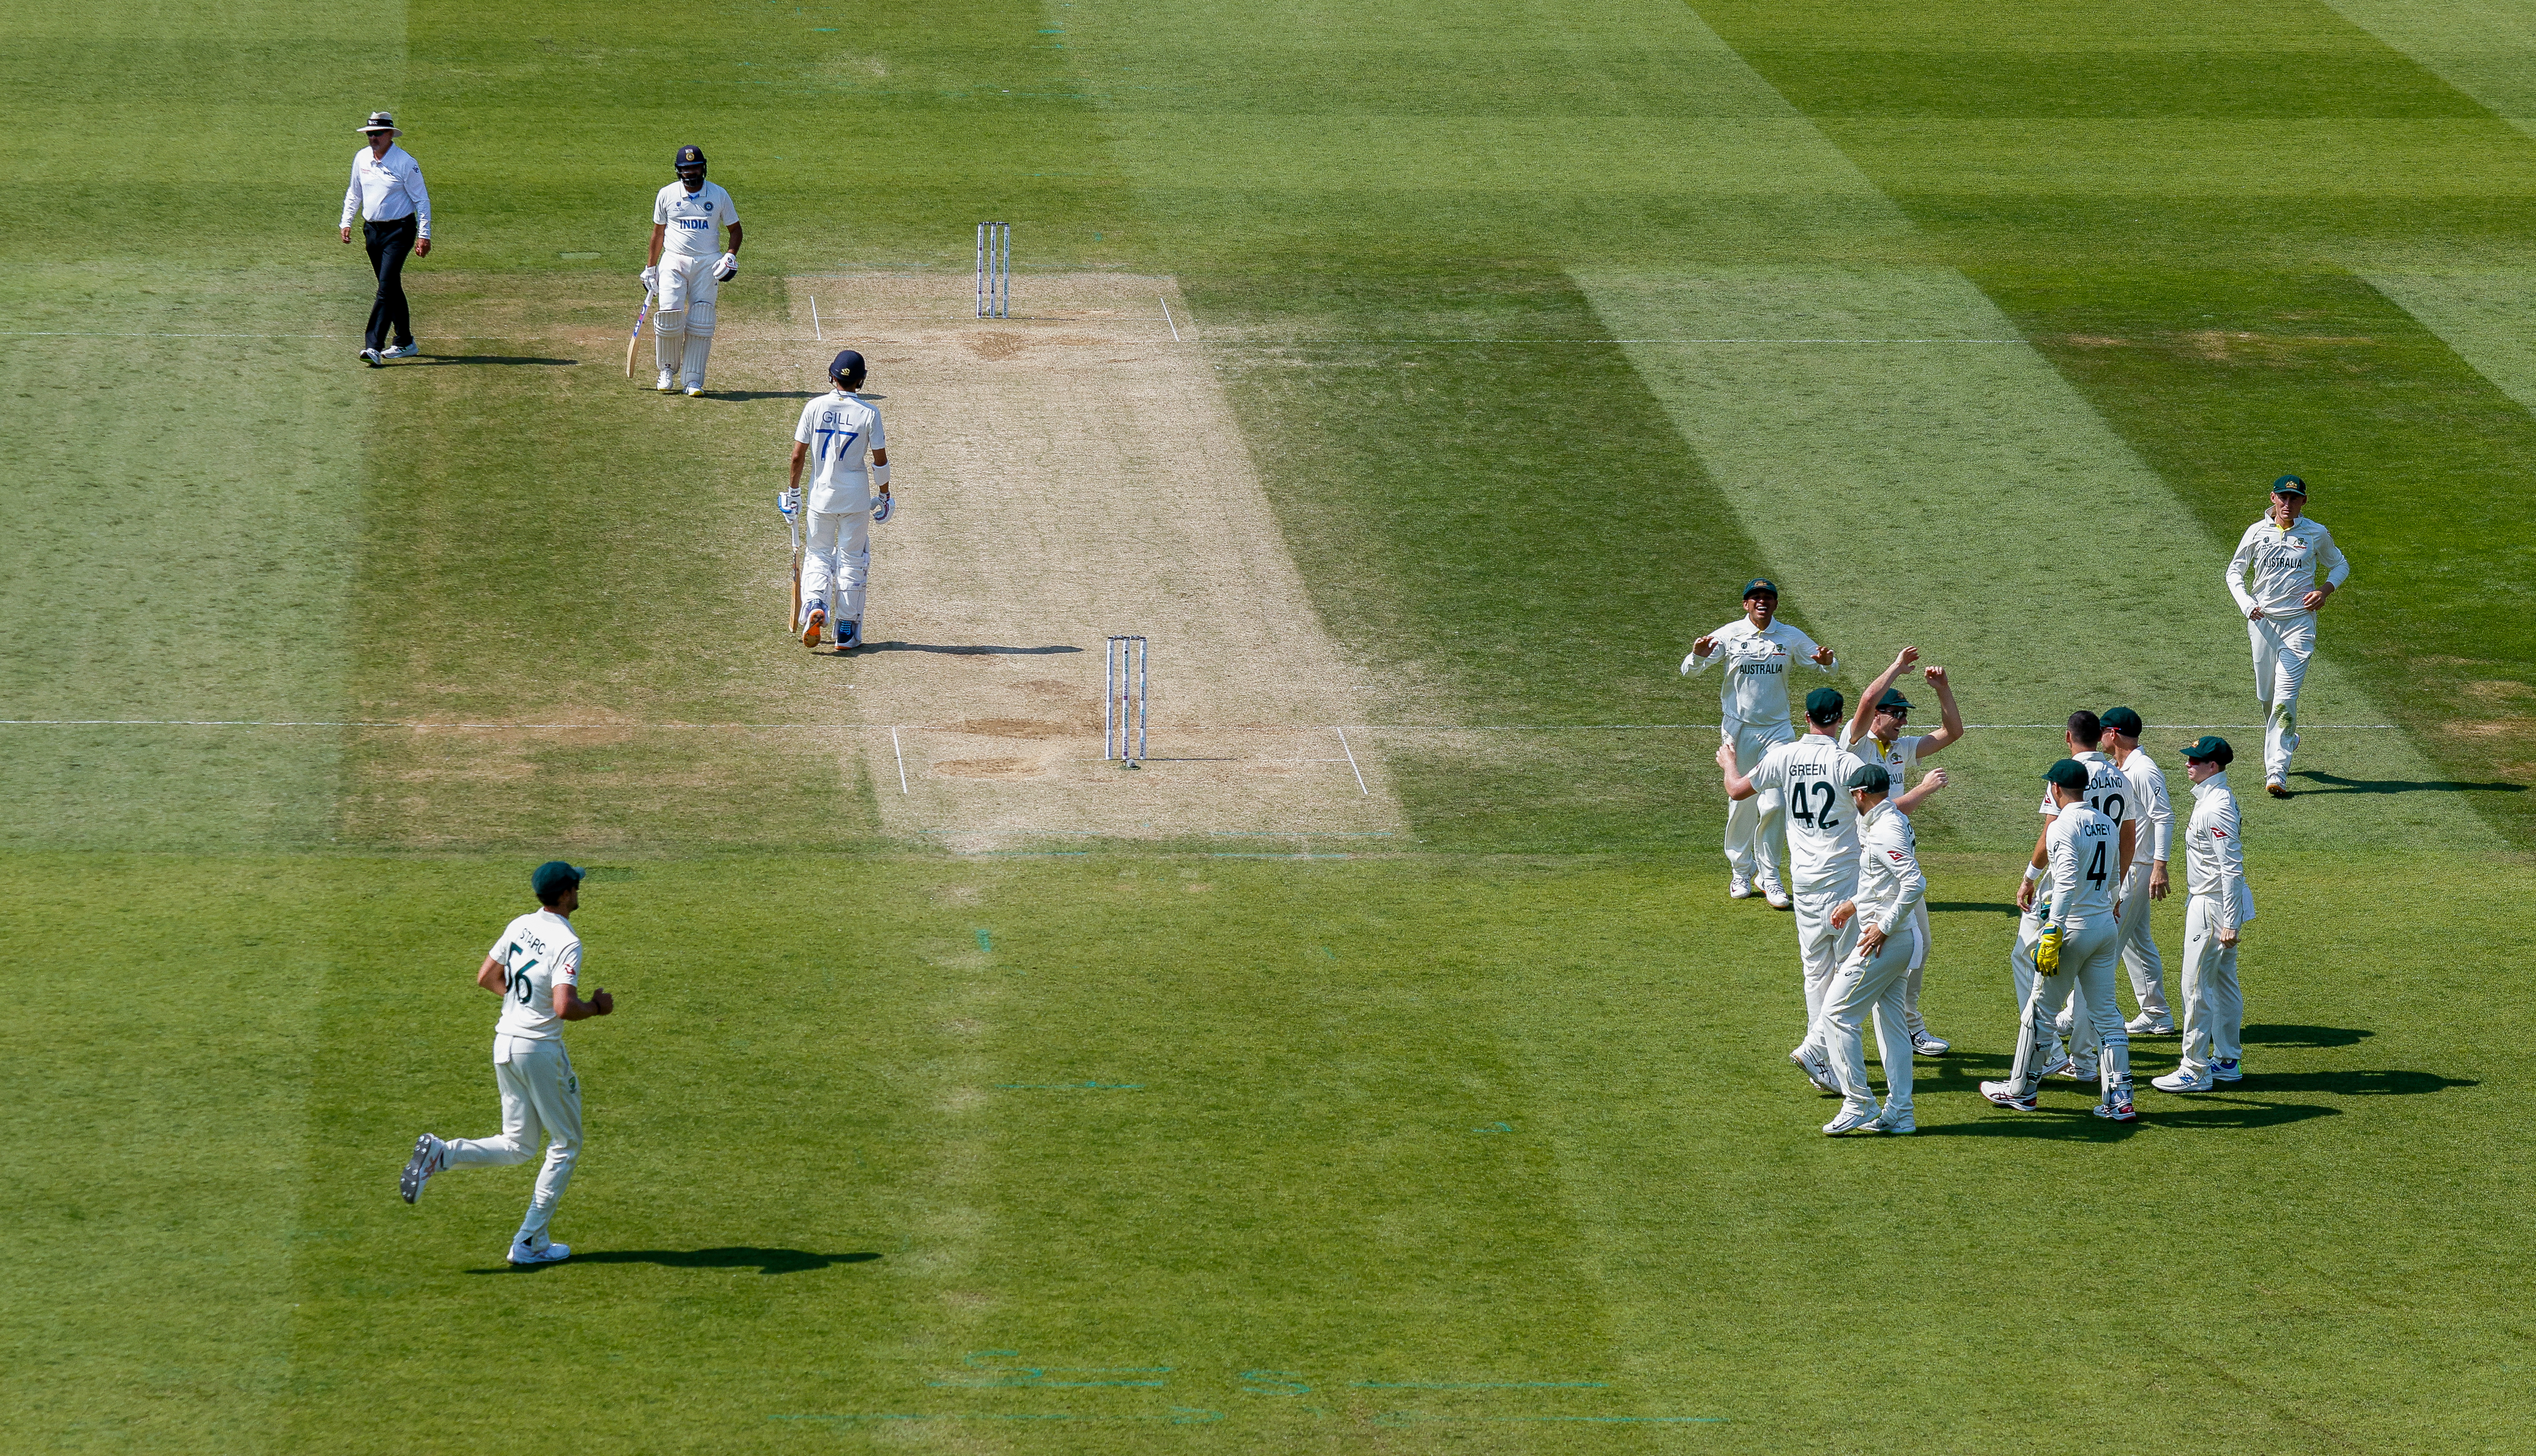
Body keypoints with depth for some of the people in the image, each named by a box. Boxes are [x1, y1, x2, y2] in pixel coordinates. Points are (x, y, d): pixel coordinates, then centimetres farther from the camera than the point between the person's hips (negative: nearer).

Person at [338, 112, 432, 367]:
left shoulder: (405, 163, -13)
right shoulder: (362, 158, 5)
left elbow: (422, 200, -9)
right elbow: (354, 193, 19)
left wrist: (424, 235, -12)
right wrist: (346, 221, 10)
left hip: (399, 231, -6)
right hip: (372, 229, 6)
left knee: (386, 286, -14)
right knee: (391, 288, 13)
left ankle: (374, 347, -21)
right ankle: (405, 343, 24)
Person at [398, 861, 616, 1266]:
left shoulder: (519, 926, 5)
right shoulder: (566, 943, -18)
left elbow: (486, 977, 15)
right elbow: (565, 1009, -28)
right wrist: (597, 1007, -8)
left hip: (505, 1045, 7)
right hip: (540, 1048, -7)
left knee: (518, 1147, 17)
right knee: (566, 1145, 10)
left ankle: (439, 1155, -7)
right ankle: (531, 1243, 9)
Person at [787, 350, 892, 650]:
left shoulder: (815, 408, -5)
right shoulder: (868, 413, -8)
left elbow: (798, 455, -5)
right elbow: (880, 460, -6)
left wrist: (794, 491, 7)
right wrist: (885, 495, 8)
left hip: (821, 495, 1)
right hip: (856, 497, -1)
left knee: (818, 555, 14)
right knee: (852, 560, 10)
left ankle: (815, 604, -14)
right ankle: (847, 632, 12)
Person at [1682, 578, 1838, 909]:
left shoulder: (1791, 637, 2)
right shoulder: (1729, 635, -2)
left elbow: (1833, 667, 7)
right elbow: (1689, 671, -4)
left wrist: (1827, 661, -19)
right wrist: (1698, 656, -28)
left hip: (1778, 730, 1)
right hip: (1739, 728, -1)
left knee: (1774, 805, -7)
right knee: (1742, 802, 4)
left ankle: (1769, 876, 4)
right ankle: (1742, 872, 19)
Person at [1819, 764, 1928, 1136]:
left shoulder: (1886, 830, -19)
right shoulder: (1896, 822, 13)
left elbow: (1915, 882, -29)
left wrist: (1884, 927, -24)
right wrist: (1854, 904, 24)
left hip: (1886, 939, -11)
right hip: (1901, 939, 11)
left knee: (1837, 1011, -5)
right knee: (1890, 1020, 15)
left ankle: (1859, 1105, -4)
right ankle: (1899, 1114, 17)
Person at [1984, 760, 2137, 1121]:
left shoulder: (2064, 826, -14)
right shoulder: (2107, 825, 10)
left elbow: (2067, 883, -24)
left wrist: (2053, 934, -26)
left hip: (2075, 928, -7)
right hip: (2107, 924, 7)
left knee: (2041, 1008, 7)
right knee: (2106, 1013, 9)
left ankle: (2021, 1090, 17)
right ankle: (2120, 1098, 2)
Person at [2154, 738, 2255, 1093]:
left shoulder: (2216, 807, -23)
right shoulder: (2211, 797, 10)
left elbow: (2231, 868, -25)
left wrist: (2229, 924, -26)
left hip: (2213, 905, -11)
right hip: (2212, 901, 11)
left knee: (2197, 987, -5)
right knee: (2223, 982, 16)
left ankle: (2195, 1071, -1)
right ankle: (2226, 1062, 25)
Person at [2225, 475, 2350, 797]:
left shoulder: (2317, 535, 1)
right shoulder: (2257, 532, 3)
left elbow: (2340, 565, 16)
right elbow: (2235, 572, 8)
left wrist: (2325, 590, -4)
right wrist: (2246, 603, -11)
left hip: (2299, 622, -2)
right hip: (2262, 621, 2)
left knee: (2285, 697, -13)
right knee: (2266, 696, 10)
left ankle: (2277, 773, -17)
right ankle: (2287, 743, 41)